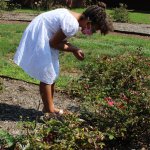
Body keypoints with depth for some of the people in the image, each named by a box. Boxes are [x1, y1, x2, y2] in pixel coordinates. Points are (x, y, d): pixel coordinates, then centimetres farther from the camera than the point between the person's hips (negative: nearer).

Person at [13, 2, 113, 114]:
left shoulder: (74, 17, 4)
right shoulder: (72, 25, -26)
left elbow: (59, 39, 8)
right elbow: (54, 43, -18)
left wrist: (74, 49, -4)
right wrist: (73, 50, -9)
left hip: (44, 36, 10)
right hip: (38, 37, -10)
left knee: (52, 73, 13)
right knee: (47, 75, -5)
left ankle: (49, 107, 22)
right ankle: (49, 111, 5)